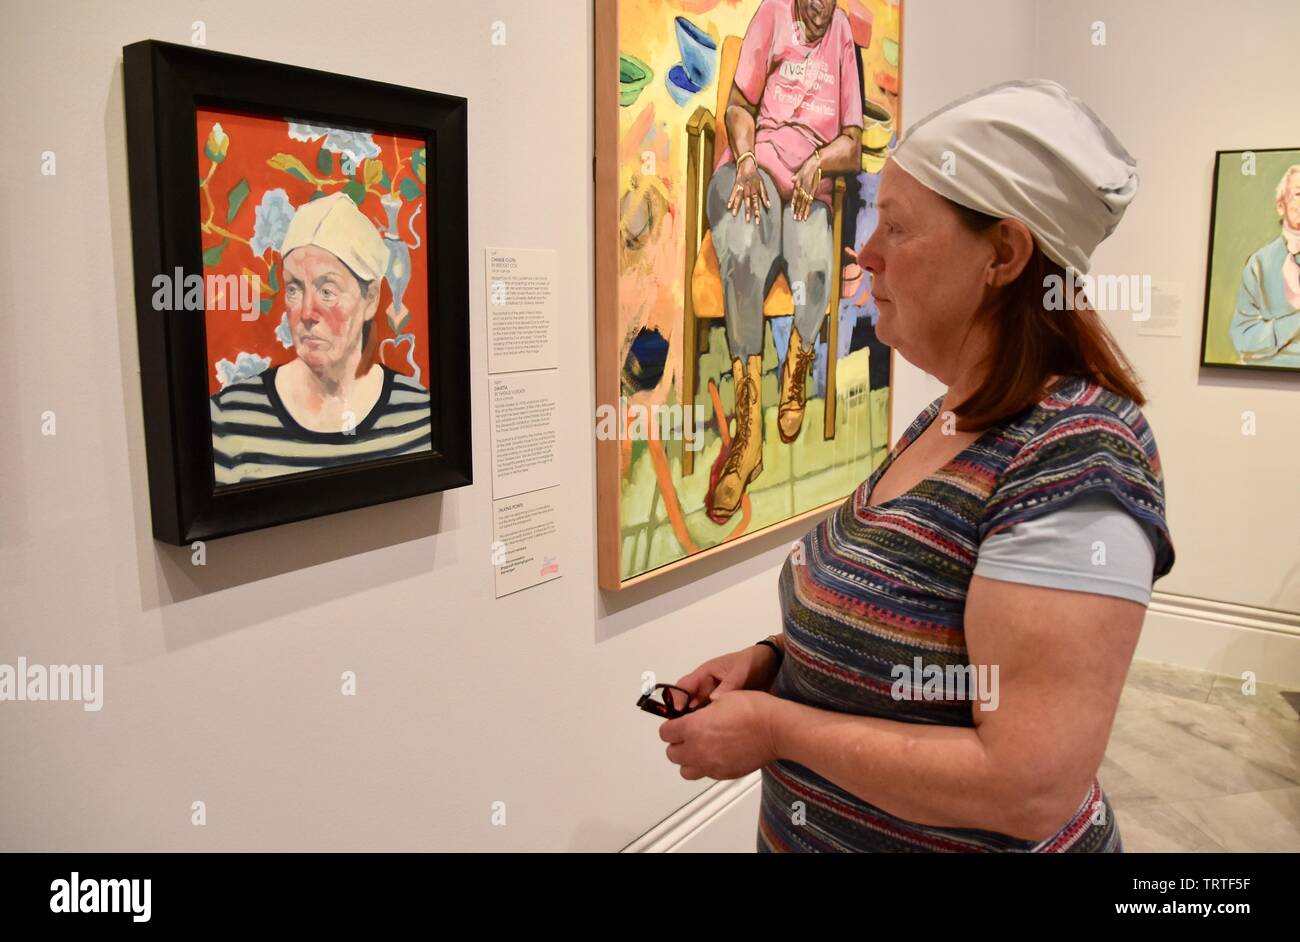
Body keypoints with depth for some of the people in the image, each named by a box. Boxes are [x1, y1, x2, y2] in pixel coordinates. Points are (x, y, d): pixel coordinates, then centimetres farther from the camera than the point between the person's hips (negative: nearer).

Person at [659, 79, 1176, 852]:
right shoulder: (950, 416, 1)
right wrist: (776, 657, -4)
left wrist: (775, 725, -21)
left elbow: (1030, 788, -29)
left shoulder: (1074, 459, -26)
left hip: (959, 835, -7)